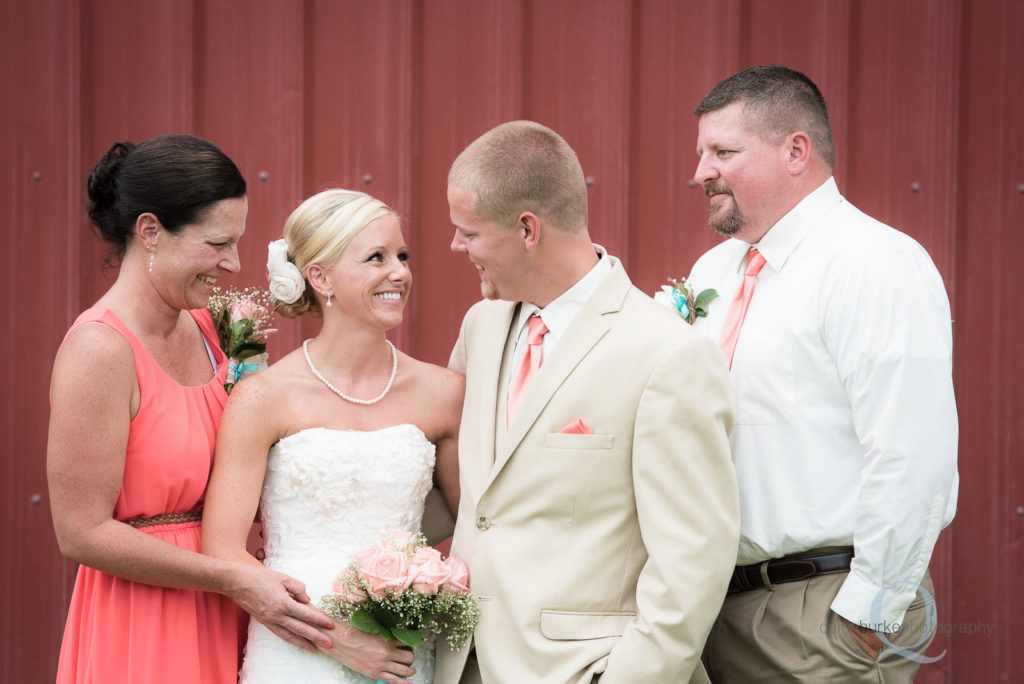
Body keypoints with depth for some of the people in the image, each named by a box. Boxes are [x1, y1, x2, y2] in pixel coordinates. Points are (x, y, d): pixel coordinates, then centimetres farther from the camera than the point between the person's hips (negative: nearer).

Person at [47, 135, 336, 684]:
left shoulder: (204, 328, 5)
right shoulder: (100, 350, -18)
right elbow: (82, 532, -19)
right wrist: (234, 580, -19)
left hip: (213, 620, 8)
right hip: (139, 633, -7)